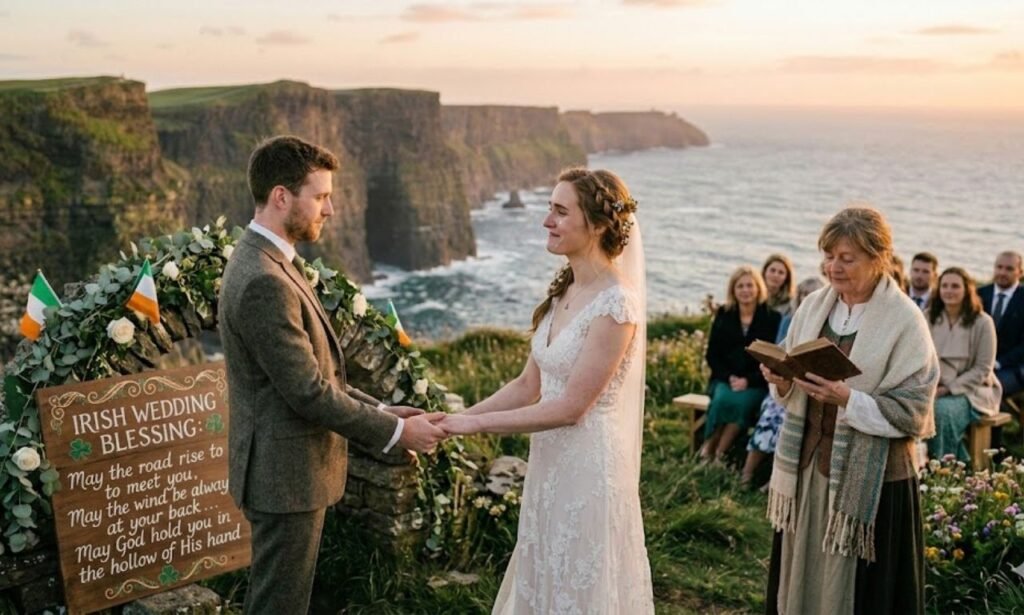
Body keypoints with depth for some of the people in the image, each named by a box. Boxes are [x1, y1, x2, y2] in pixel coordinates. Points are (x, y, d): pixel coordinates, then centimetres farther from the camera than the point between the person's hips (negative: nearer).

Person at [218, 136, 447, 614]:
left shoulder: (265, 261, 9)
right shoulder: (264, 282, -24)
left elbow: (313, 371, 13)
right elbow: (308, 392, -23)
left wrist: (381, 411, 6)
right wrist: (396, 432, -13)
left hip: (286, 467, 10)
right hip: (286, 473, -10)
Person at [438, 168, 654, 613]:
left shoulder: (615, 303, -20)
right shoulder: (562, 293, 6)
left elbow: (571, 407, -21)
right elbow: (528, 387, 9)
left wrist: (475, 424, -17)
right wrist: (455, 419, 0)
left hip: (588, 472, -8)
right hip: (549, 465, 8)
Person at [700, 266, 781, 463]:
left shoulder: (772, 318, 3)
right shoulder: (724, 315, 11)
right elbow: (712, 354, 9)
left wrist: (748, 380, -15)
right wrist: (729, 377, -8)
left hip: (756, 383, -2)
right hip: (725, 379, 2)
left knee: (741, 401, -33)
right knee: (723, 398, -31)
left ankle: (717, 453, -24)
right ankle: (707, 454, -22)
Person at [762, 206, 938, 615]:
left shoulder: (905, 321, -11)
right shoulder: (814, 306, 5)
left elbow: (911, 413, -13)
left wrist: (846, 398, -25)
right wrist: (782, 381, -10)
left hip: (871, 478, -5)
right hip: (808, 463, 5)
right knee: (803, 577, 14)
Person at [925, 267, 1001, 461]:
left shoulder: (982, 322, -4)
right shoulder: (929, 318, 7)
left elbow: (982, 369, -5)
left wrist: (949, 388, -14)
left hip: (971, 389, -3)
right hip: (934, 388, 3)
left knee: (942, 410, -35)